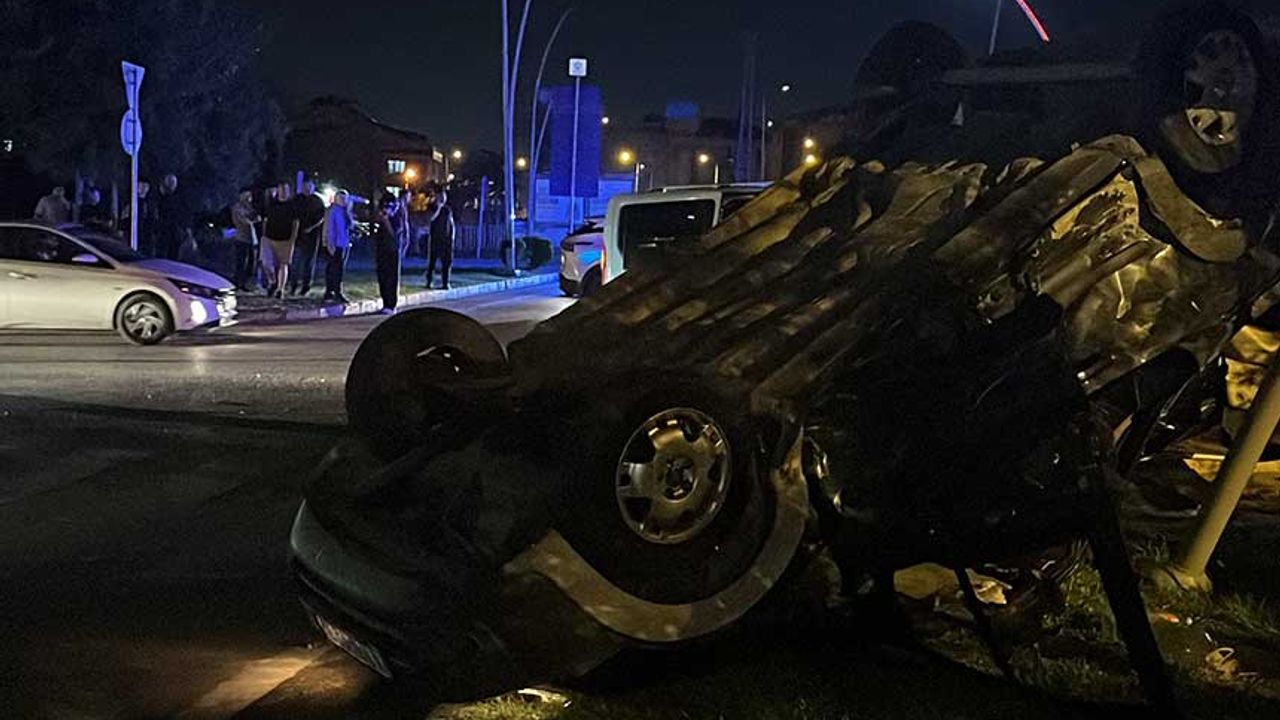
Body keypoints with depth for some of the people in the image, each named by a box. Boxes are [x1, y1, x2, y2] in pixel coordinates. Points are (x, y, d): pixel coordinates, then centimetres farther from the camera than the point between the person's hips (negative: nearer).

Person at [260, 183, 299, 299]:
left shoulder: (292, 207, 1)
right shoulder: (271, 205, 8)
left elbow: (296, 224, 1)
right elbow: (266, 221, 14)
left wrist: (292, 239, -7)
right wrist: (264, 236, 8)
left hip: (285, 241, -2)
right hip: (269, 239, 2)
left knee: (283, 265, 2)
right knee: (266, 263, -9)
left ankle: (280, 289, 13)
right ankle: (272, 282, 17)